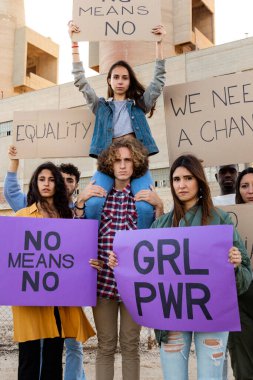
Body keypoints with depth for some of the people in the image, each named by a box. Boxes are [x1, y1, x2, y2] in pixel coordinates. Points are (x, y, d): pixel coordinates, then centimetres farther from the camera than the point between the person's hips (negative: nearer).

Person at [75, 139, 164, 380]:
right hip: (103, 277, 1)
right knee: (105, 346, 9)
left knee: (130, 346, 11)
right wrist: (80, 201, -4)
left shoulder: (145, 194, 4)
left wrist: (158, 205, -9)